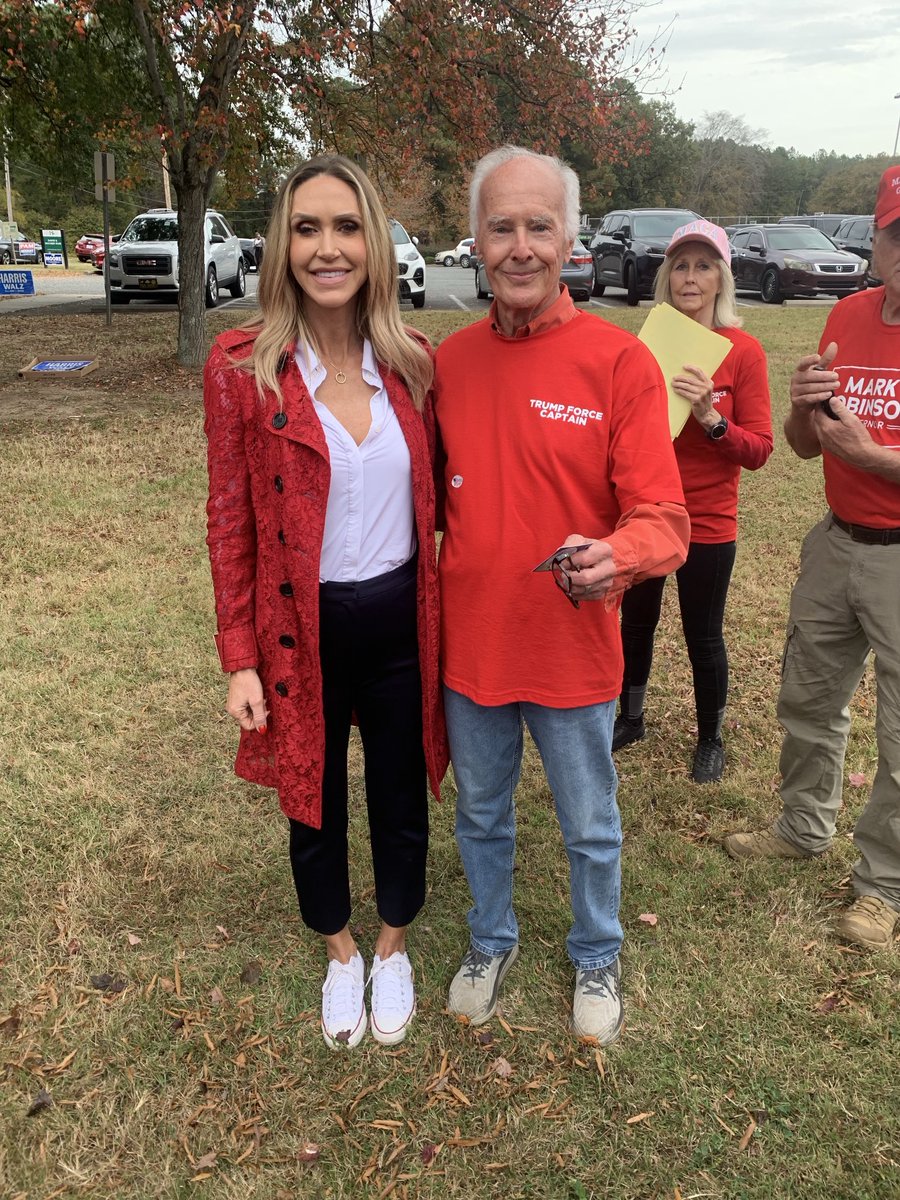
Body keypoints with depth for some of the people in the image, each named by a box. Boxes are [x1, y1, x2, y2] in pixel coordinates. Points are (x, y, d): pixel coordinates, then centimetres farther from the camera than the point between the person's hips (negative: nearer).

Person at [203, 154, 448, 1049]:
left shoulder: (410, 360, -2)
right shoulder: (243, 363, -10)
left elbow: (433, 493, 8)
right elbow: (230, 522, -7)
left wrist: (444, 612, 2)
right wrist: (240, 661, -8)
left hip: (399, 622, 2)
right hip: (302, 631, -2)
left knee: (401, 798, 17)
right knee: (315, 803, 18)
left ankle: (393, 948, 45)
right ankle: (339, 954, 45)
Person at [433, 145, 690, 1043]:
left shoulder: (619, 362, -12)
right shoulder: (449, 361, -1)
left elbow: (661, 517, -15)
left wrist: (612, 555, -35)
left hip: (573, 651, -3)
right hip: (469, 644, 3)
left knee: (590, 828, 17)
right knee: (481, 816, 22)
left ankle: (596, 959, 45)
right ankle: (491, 941, 49)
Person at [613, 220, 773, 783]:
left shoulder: (743, 352, -10)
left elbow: (759, 450, -12)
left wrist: (710, 417, -27)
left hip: (707, 523, -3)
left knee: (704, 636, 9)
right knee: (637, 624, 17)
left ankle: (711, 740, 32)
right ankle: (630, 719, 40)